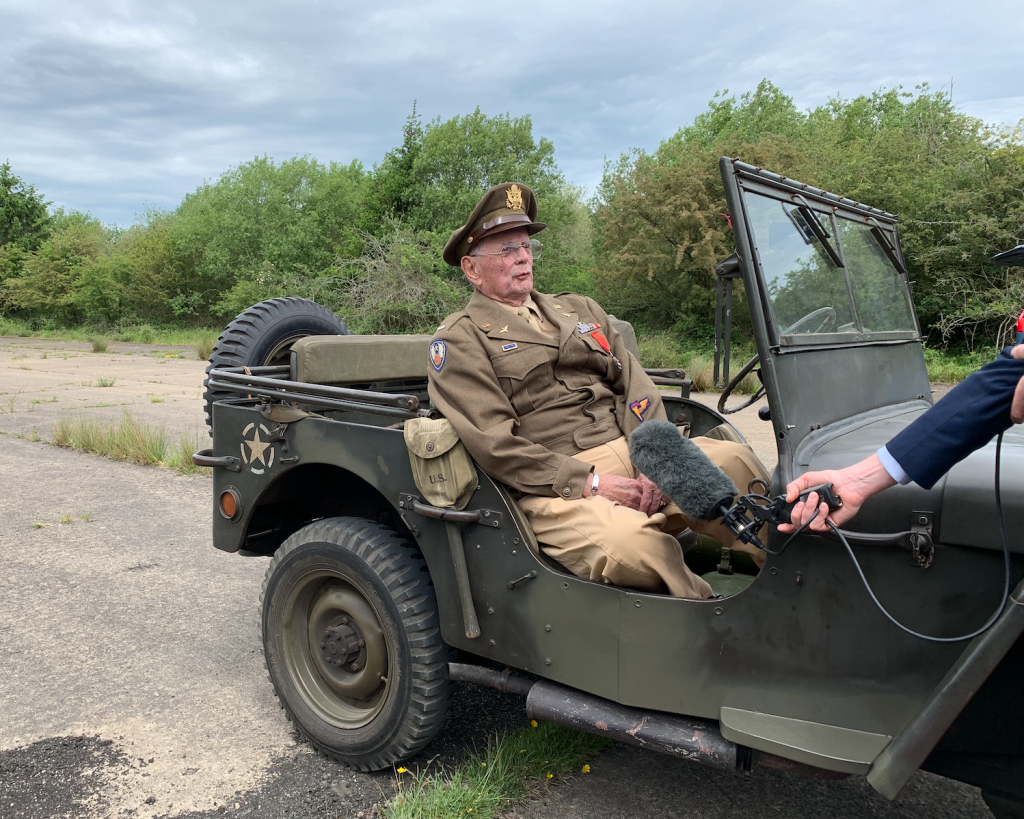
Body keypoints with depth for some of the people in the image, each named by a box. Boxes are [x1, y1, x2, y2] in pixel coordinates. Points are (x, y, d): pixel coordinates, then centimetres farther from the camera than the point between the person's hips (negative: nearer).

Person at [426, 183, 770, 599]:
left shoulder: (580, 310, 22)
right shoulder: (458, 341, 3)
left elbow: (638, 390, 12)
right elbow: (493, 443, -9)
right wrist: (588, 484, -16)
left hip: (631, 453, 6)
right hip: (551, 483, -5)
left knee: (736, 460, -19)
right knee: (629, 543, -34)